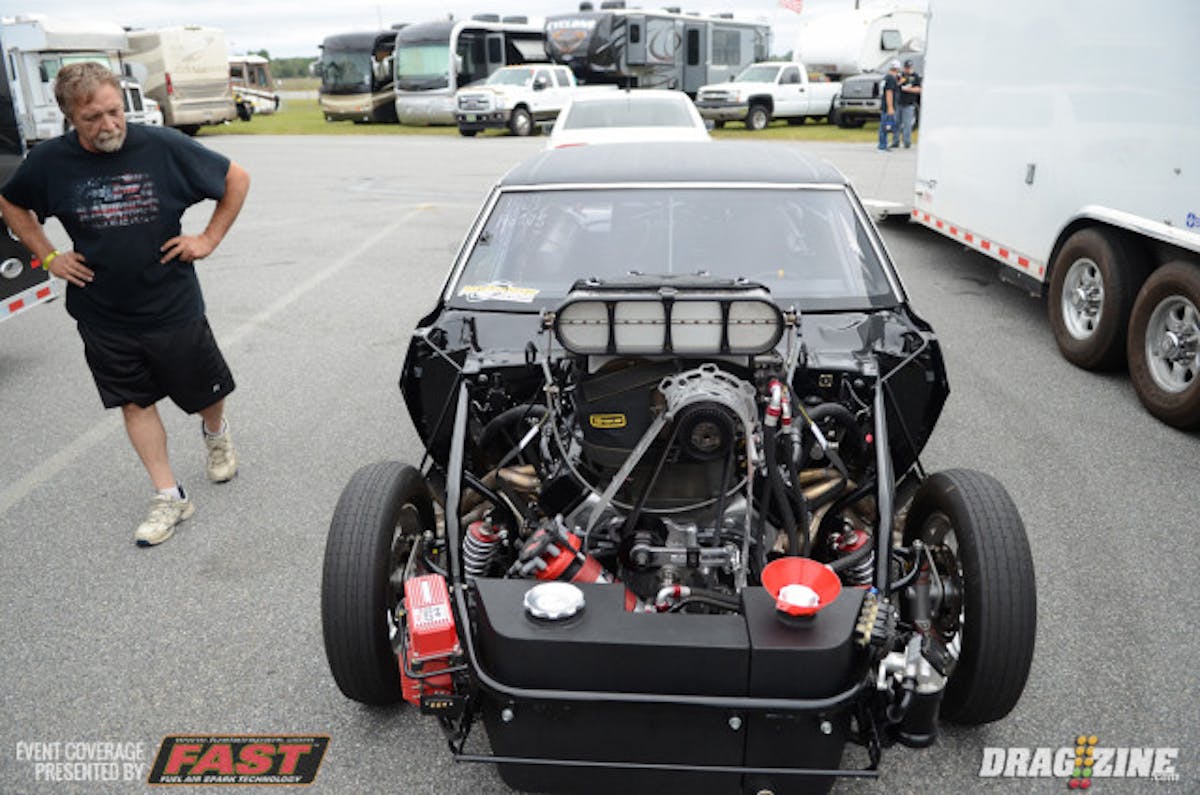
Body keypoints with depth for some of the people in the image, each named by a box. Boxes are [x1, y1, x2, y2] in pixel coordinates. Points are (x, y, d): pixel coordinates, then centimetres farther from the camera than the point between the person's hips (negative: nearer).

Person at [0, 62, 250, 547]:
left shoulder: (163, 147, -14)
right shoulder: (50, 161, -7)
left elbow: (236, 179, -2)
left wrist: (209, 238, -6)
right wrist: (48, 257, 3)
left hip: (173, 307, -1)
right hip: (102, 315, 2)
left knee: (206, 392, 12)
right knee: (135, 402, 8)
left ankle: (216, 433, 47)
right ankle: (169, 498, 19)